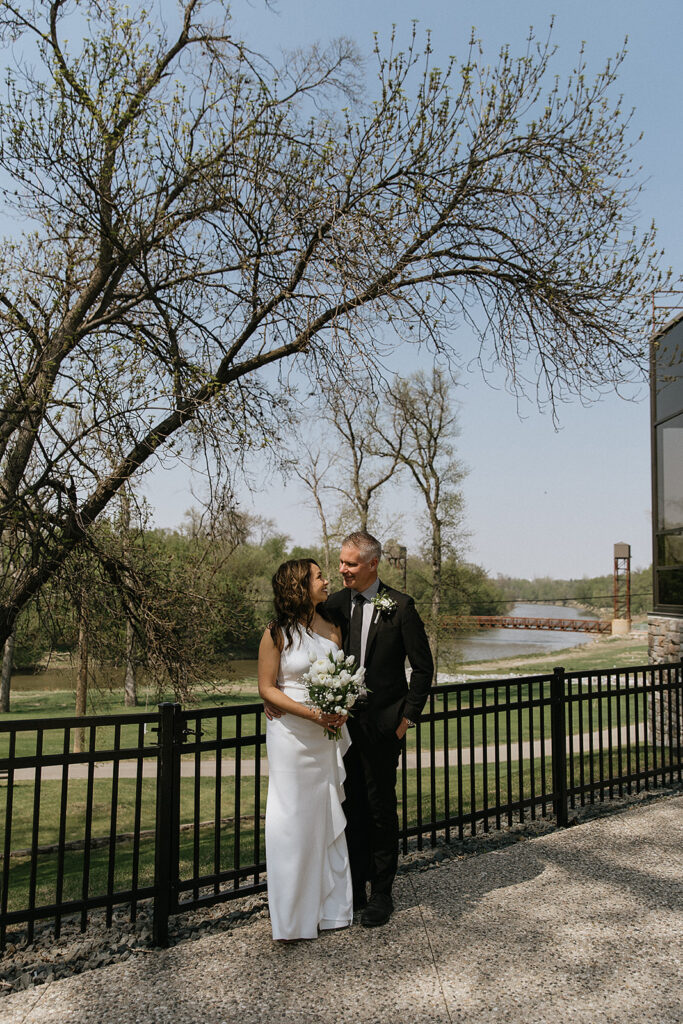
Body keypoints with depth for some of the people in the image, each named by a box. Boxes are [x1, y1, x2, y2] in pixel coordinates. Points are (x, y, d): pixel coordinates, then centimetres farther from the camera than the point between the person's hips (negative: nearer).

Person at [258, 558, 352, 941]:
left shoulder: (332, 627, 4)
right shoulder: (277, 634, -9)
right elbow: (267, 688, -8)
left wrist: (341, 709, -8)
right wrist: (312, 714, -17)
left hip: (330, 733, 4)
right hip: (292, 736, -4)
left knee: (329, 817, 12)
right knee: (293, 820, 3)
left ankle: (331, 905, 28)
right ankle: (293, 915, 19)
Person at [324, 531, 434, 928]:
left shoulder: (400, 606, -9)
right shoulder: (335, 604, 2)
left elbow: (423, 667, -3)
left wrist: (408, 717, -5)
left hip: (381, 725, -3)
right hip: (343, 722, 4)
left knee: (381, 807, 8)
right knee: (351, 808, 13)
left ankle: (382, 892, 25)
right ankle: (355, 887, 29)